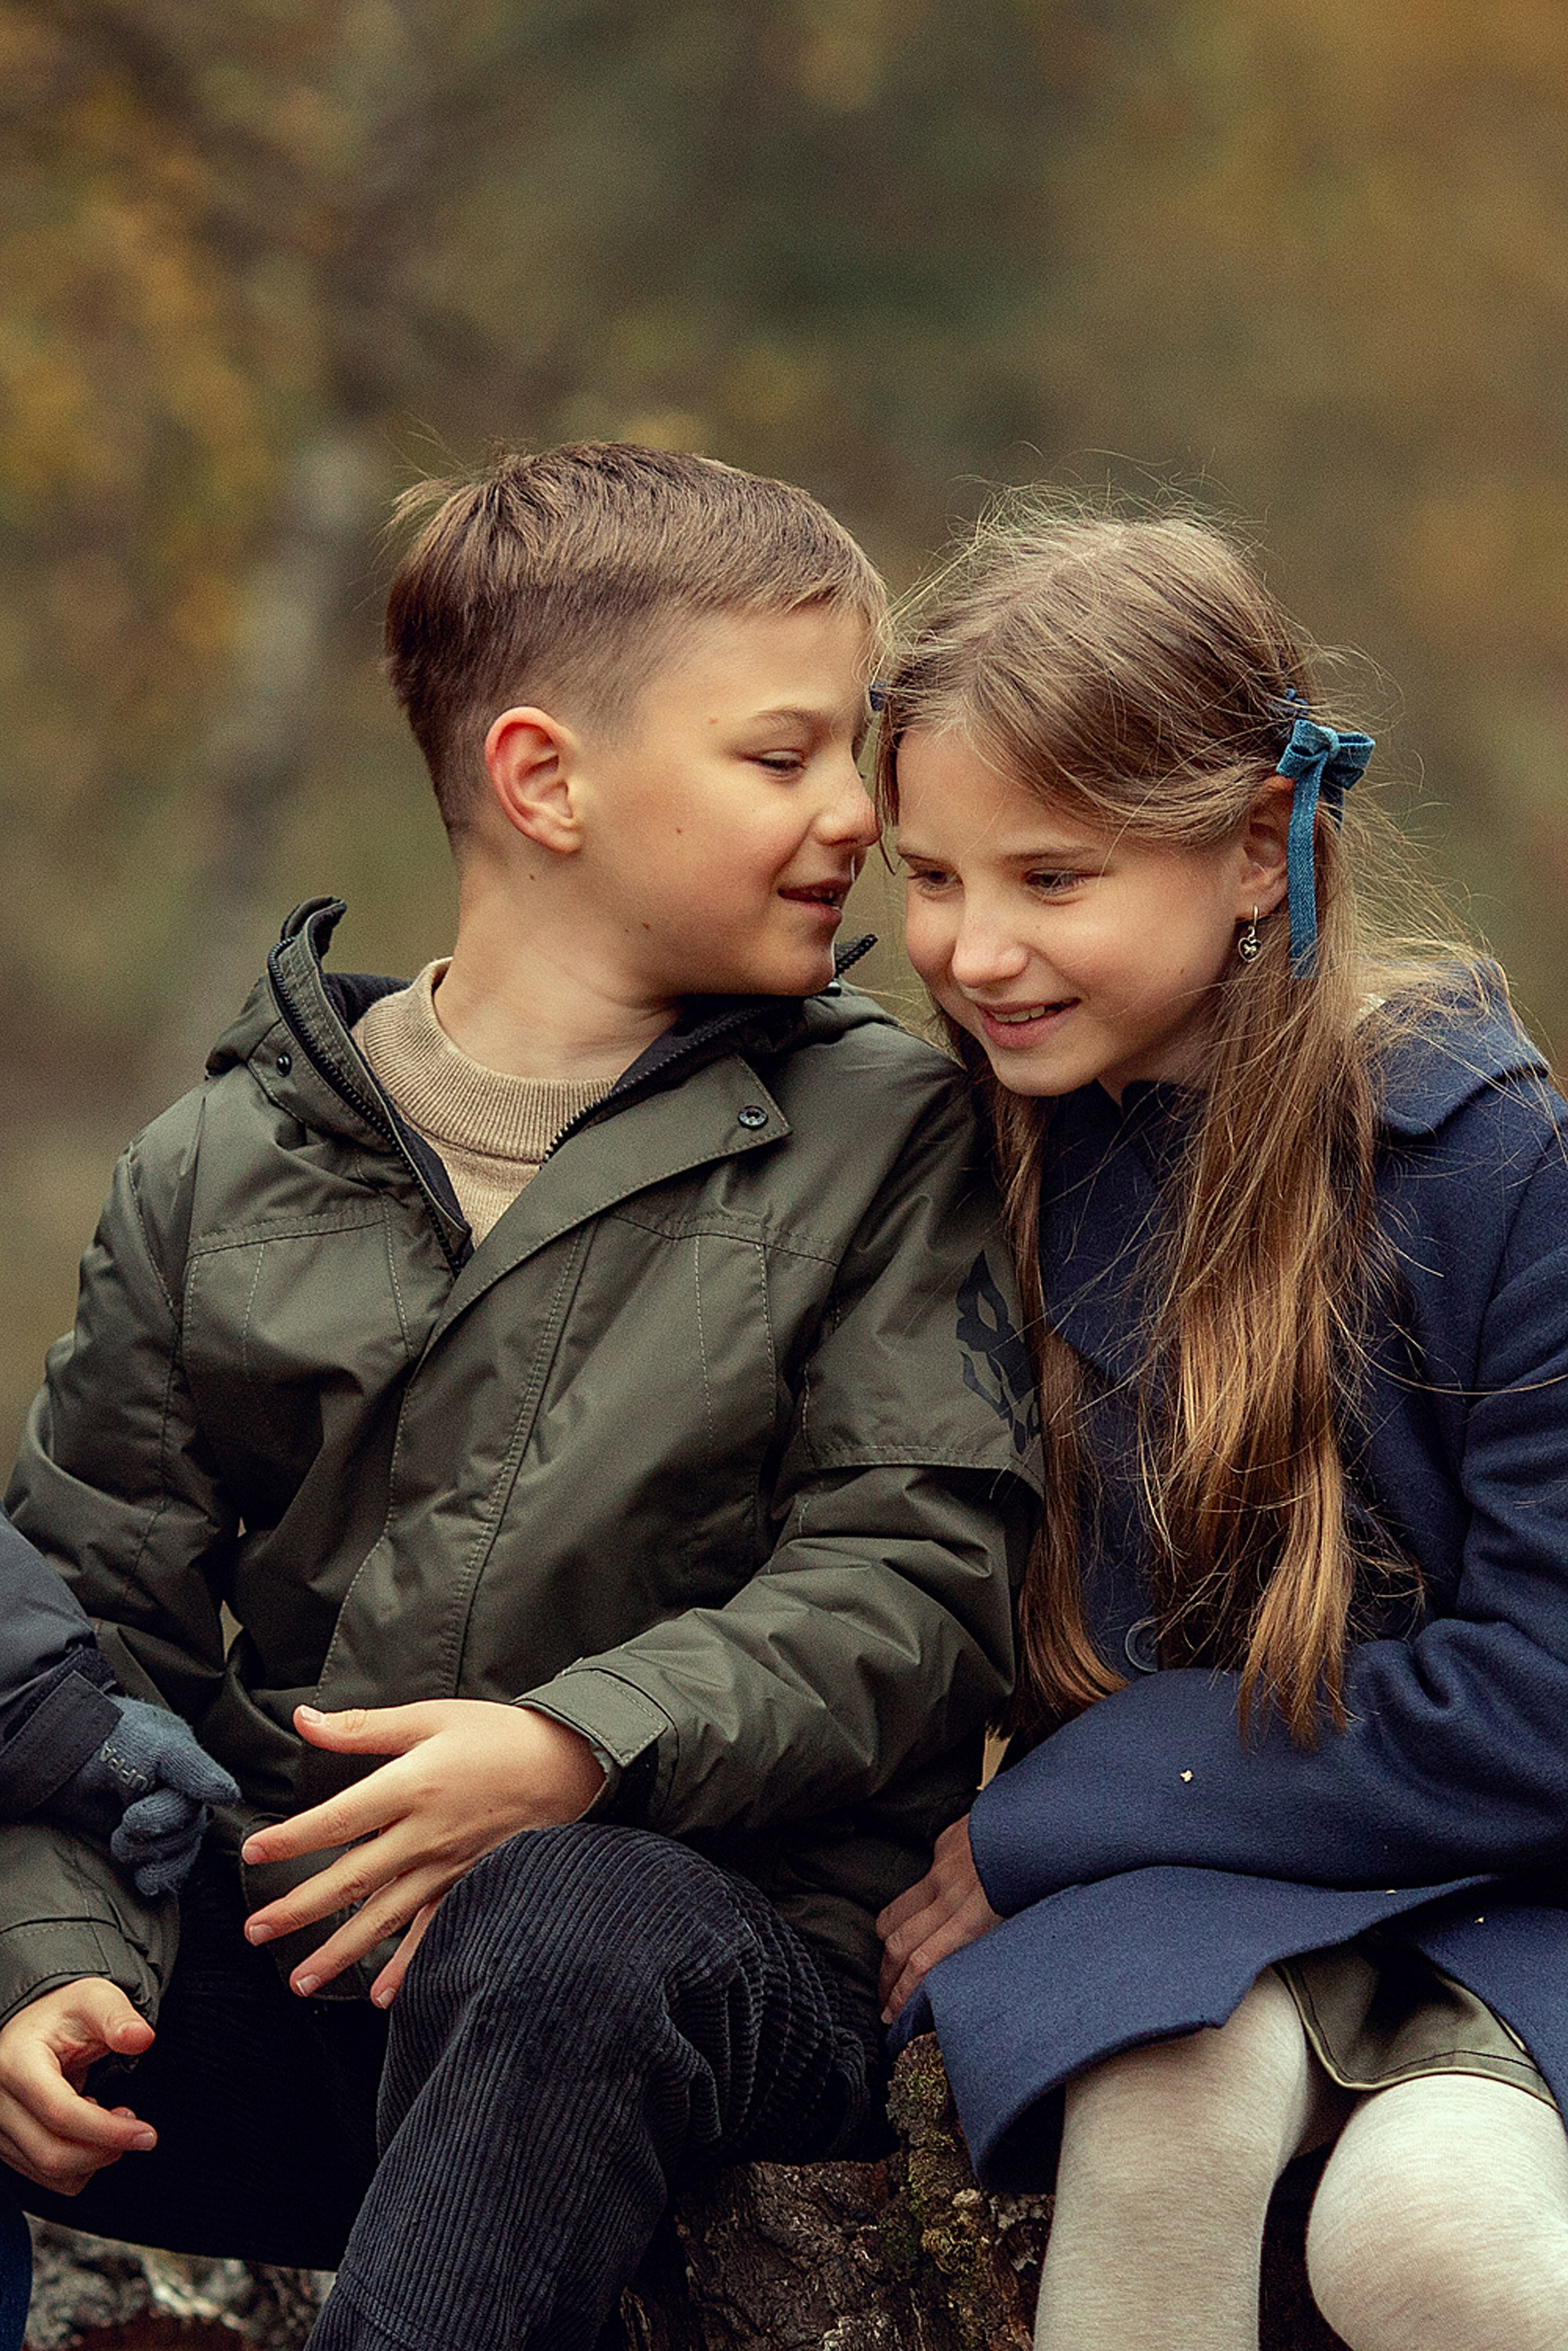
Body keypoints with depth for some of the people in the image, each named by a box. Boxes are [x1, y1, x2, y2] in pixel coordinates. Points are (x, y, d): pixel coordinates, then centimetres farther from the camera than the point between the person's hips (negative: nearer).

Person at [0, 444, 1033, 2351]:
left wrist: (578, 1745, -20)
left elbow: (906, 1582, -3)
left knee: (564, 1924, -39)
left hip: (712, 1928, -3)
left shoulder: (879, 1141, 8)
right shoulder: (223, 1170, 14)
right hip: (291, 1943, 3)